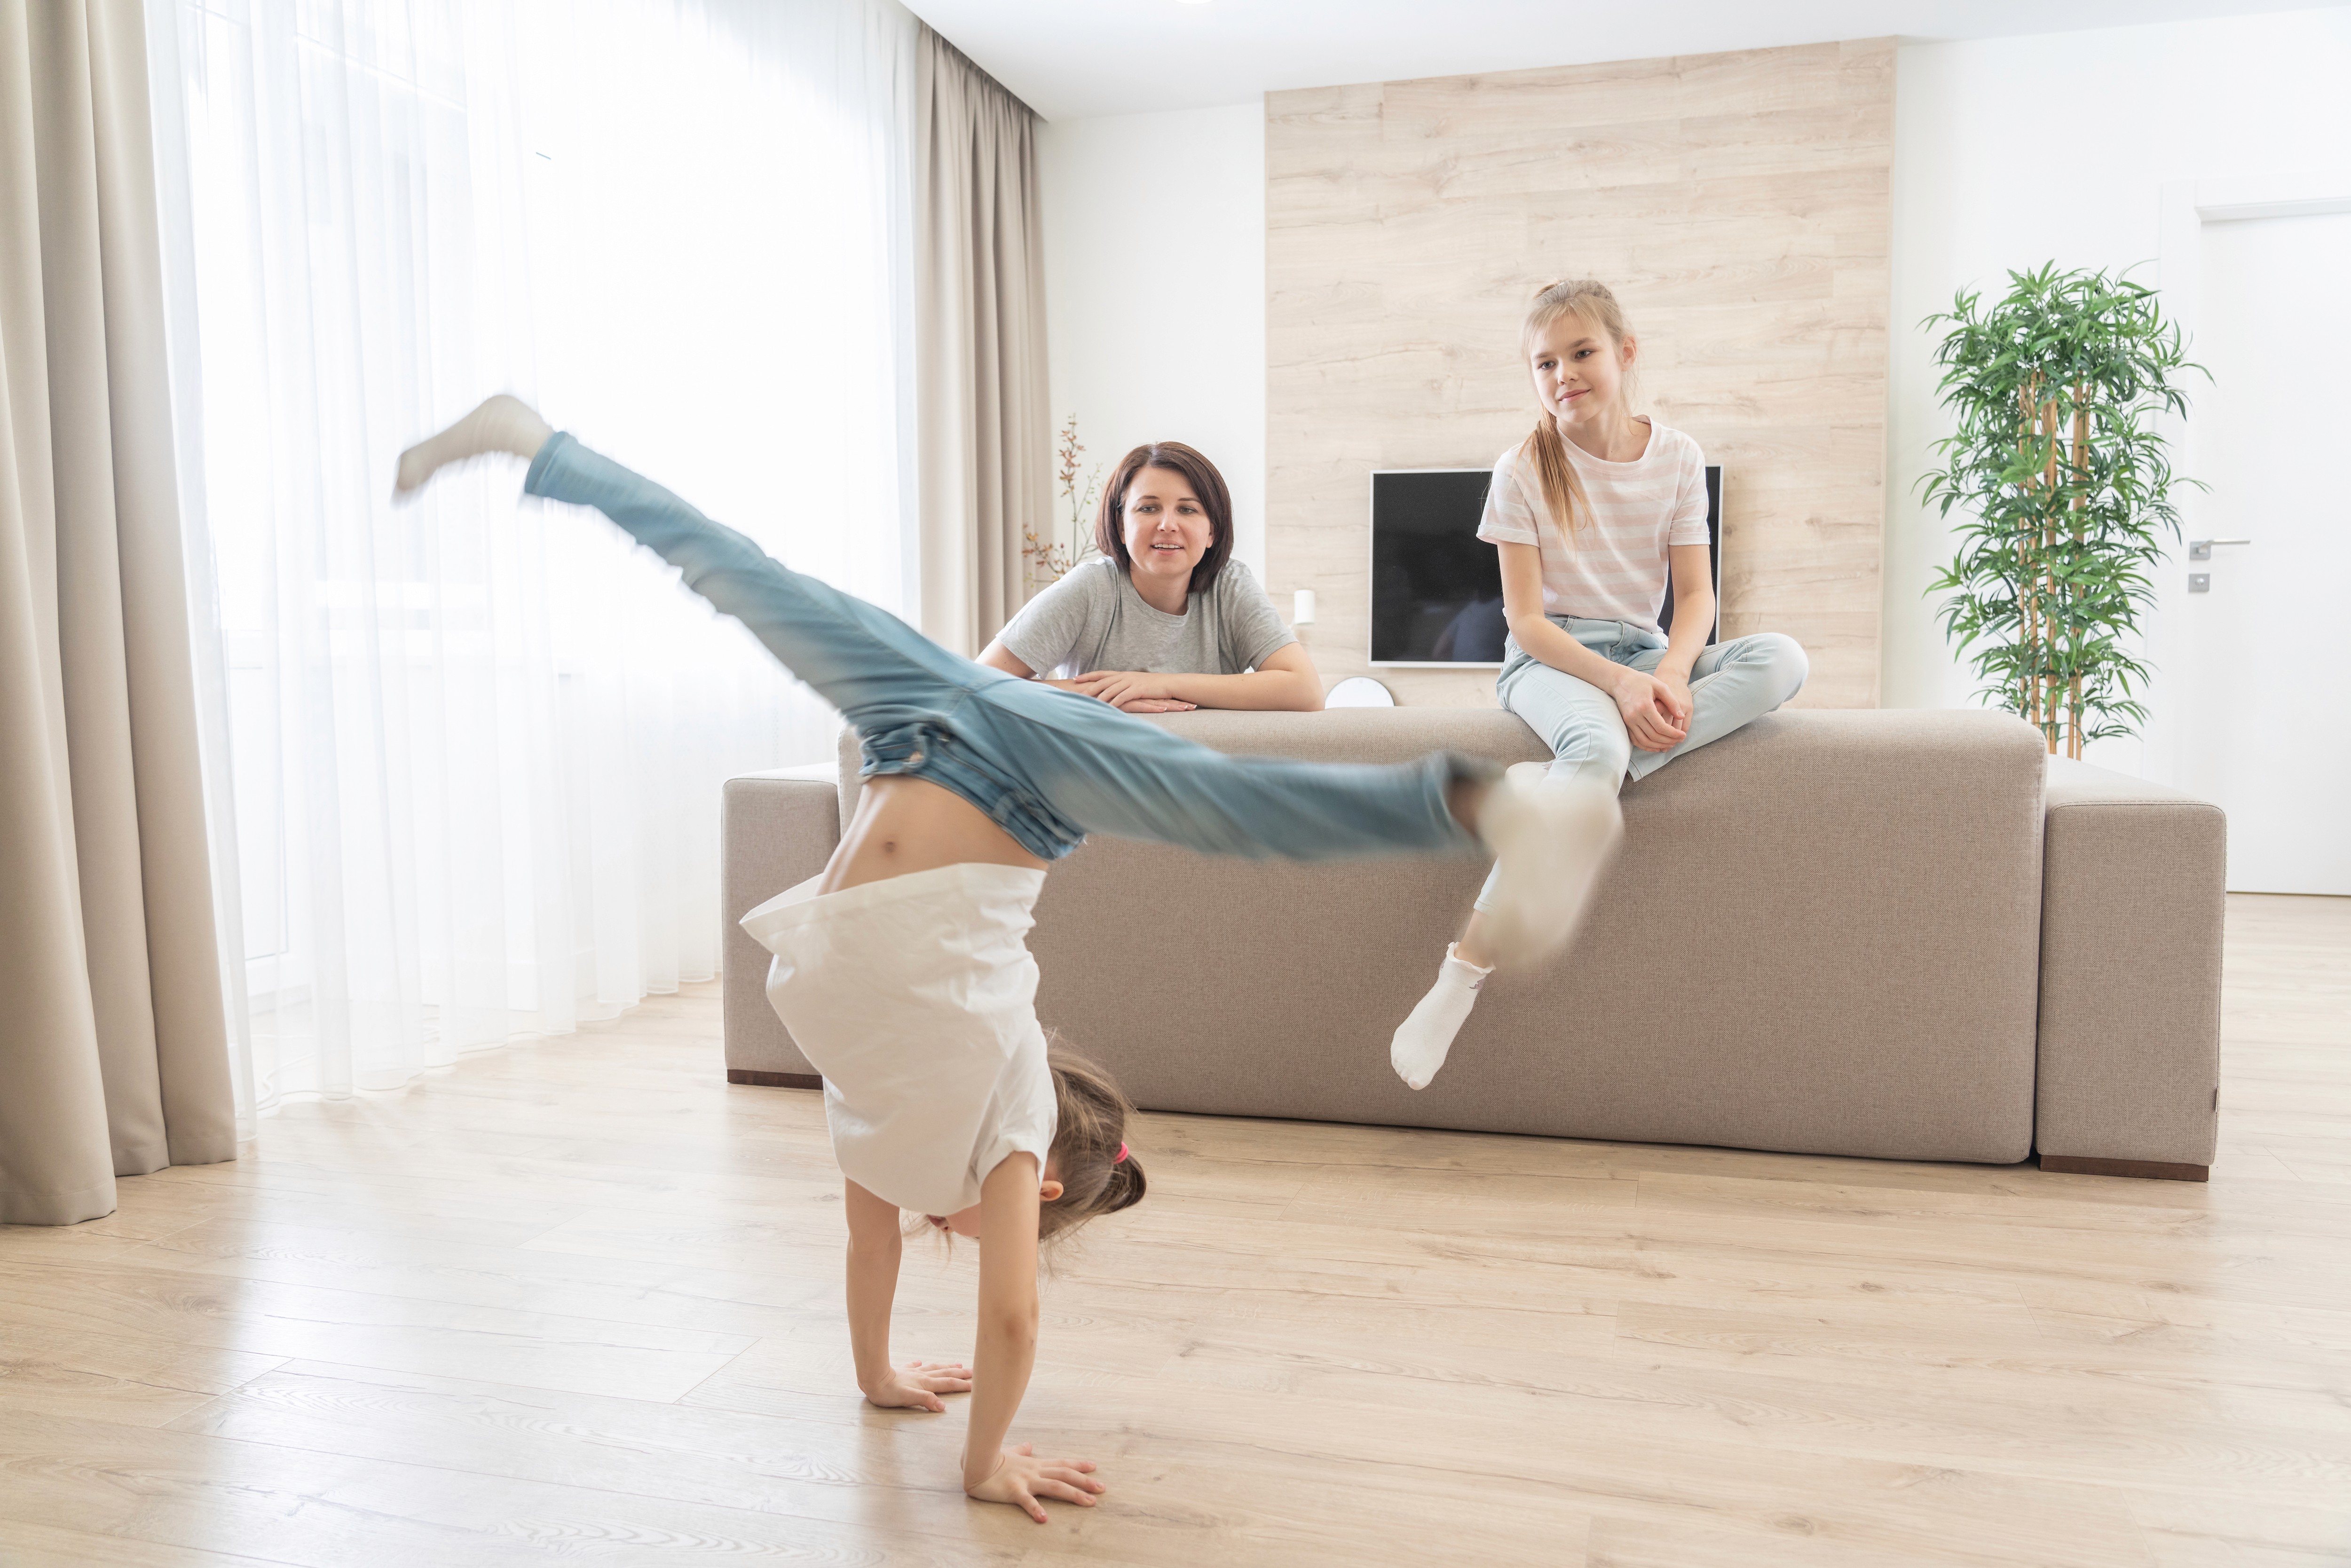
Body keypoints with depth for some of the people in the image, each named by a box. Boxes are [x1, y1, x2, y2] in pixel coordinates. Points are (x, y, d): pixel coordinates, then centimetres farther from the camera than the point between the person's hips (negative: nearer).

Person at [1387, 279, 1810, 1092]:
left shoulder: (1676, 458, 5)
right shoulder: (1523, 470, -3)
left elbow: (1696, 594, 2)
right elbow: (1526, 617, -9)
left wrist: (1671, 674, -20)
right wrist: (1617, 683, -23)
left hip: (1644, 653, 4)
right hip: (1550, 657, -4)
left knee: (1783, 659, -25)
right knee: (1596, 749, -39)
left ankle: (1564, 787, -35)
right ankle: (1464, 971, -34)